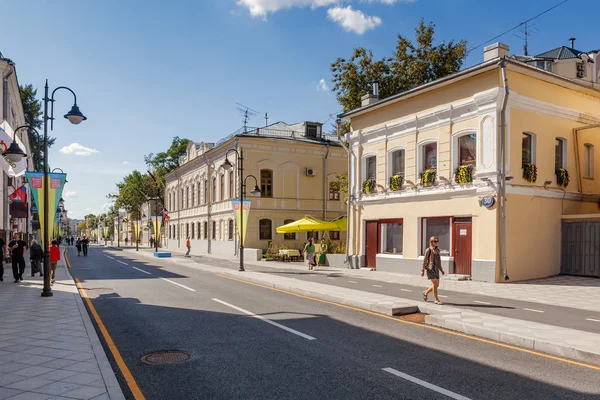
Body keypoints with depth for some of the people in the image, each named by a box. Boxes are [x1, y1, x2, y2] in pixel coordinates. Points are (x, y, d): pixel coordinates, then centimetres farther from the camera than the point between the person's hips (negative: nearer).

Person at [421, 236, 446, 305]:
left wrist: (441, 269, 15)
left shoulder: (437, 250, 12)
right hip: (430, 269, -7)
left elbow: (439, 261, 17)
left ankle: (426, 293, 31)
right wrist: (422, 270, -8)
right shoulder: (428, 250, -6)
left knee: (436, 285, 9)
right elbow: (425, 260, -6)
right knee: (435, 284, -8)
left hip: (436, 269, 7)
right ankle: (436, 300, 2)